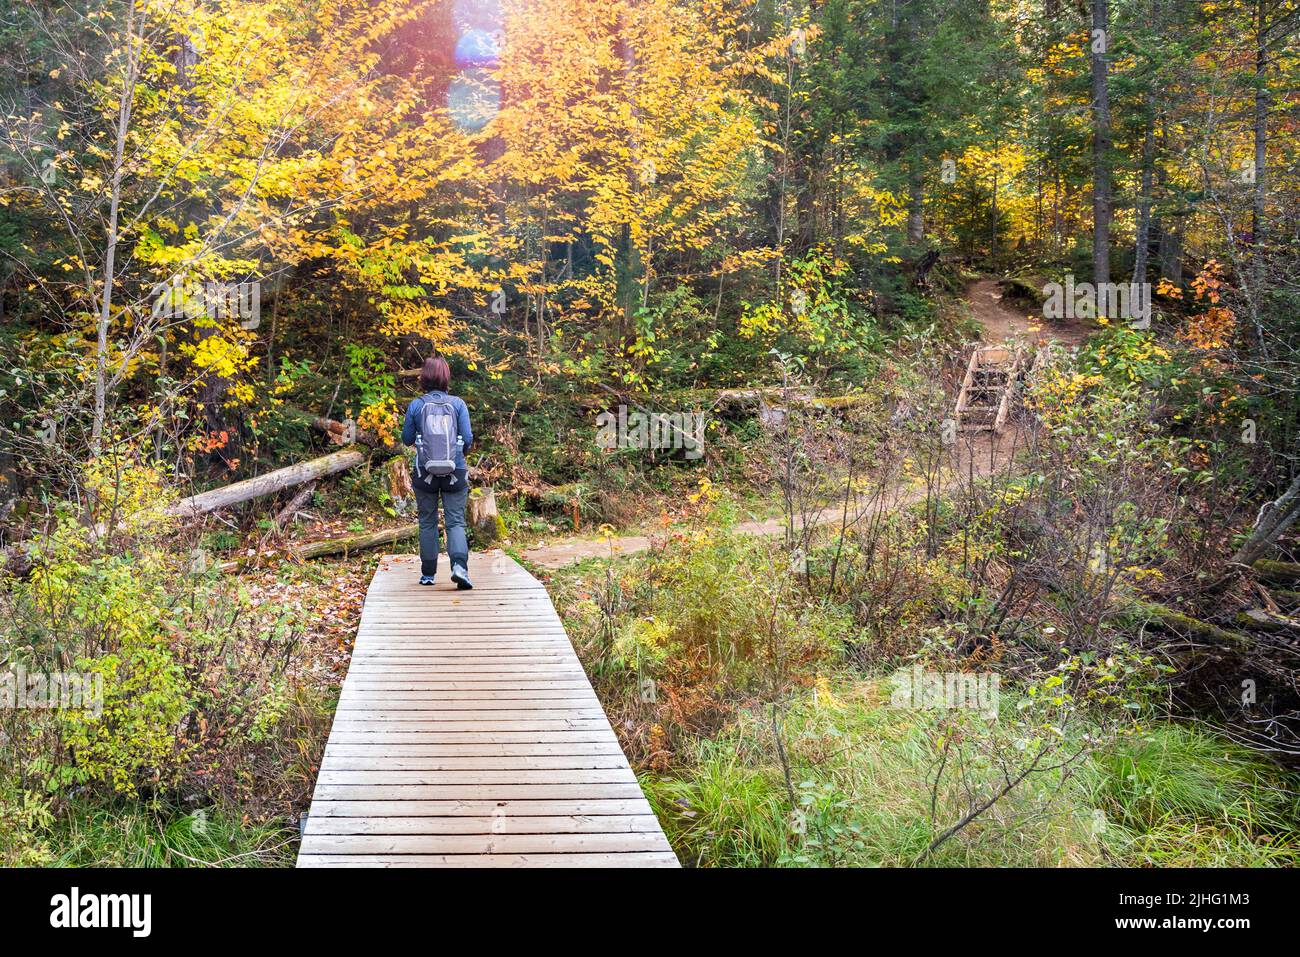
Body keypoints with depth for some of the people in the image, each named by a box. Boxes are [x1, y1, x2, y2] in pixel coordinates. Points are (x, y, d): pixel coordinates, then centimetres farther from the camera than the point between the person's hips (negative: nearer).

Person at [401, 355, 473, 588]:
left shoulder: (415, 406, -3)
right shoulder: (458, 404, -3)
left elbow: (407, 439, 4)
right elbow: (468, 438, -5)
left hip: (424, 471, 1)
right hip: (455, 471, 0)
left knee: (427, 523, 12)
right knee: (455, 522, 1)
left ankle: (428, 574, 17)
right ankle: (459, 565, -22)